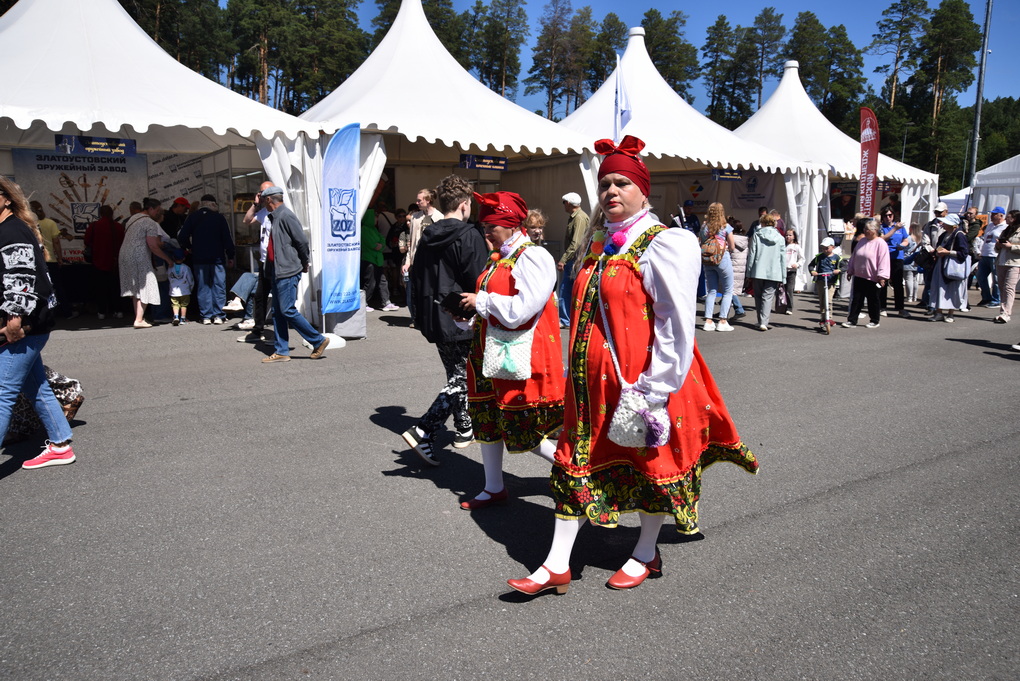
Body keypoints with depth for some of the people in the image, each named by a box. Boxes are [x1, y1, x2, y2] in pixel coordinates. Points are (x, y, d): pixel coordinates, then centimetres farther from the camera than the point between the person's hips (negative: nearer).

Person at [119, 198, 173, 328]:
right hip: (139, 258, -9)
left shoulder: (132, 218, 17)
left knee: (136, 288, 14)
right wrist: (167, 259, -6)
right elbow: (153, 246, -16)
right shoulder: (151, 223, -10)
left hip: (124, 255, 9)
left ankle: (138, 317, 16)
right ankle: (139, 320, -8)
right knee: (144, 288, -4)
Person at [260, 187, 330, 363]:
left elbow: (302, 241, -16)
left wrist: (304, 264, -6)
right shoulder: (274, 217, 16)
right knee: (277, 313, 9)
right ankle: (281, 352, 13)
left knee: (288, 311, -10)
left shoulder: (286, 216, -12)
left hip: (288, 272, -10)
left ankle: (319, 340, 1)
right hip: (277, 272, 10)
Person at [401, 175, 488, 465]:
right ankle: (422, 432, -8)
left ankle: (464, 430, 27)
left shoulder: (427, 237, 10)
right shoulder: (469, 235, -13)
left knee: (457, 376, 19)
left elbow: (416, 280, 15)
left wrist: (422, 318, 21)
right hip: (463, 322, -8)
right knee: (461, 381, -1)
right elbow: (480, 283, -17)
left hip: (435, 321, 8)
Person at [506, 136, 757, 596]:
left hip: (640, 378, -7)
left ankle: (646, 554, 33)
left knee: (651, 463, 11)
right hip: (594, 378, 7)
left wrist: (654, 387, -19)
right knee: (576, 462, 8)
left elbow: (676, 324, -16)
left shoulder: (664, 244, -12)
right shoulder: (599, 245, 12)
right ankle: (557, 565, 17)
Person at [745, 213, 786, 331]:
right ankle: (763, 322, -15)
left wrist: (749, 272, 6)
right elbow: (783, 257, 6)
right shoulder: (779, 238, 5)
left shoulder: (756, 235, 0)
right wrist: (783, 275, 11)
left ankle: (761, 322, 16)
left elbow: (751, 254, 0)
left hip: (758, 272, -1)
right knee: (768, 297, -1)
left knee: (758, 296, 12)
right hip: (774, 273, 1)